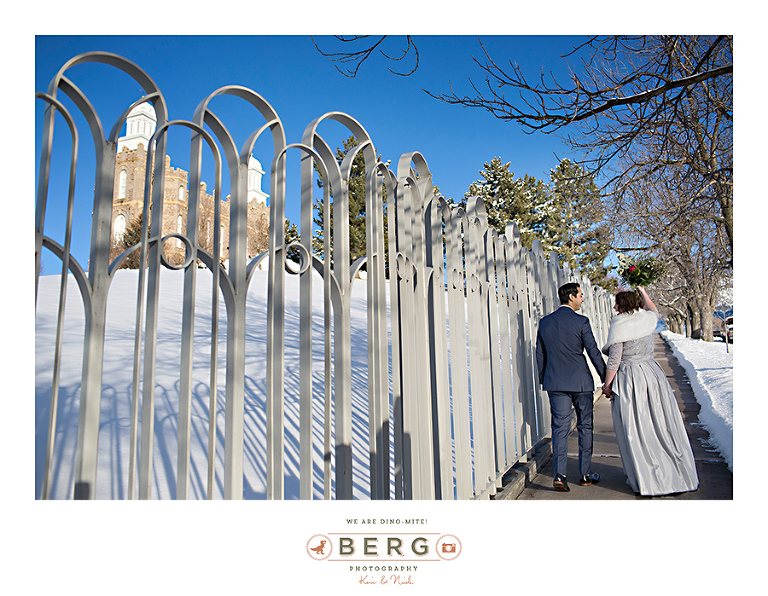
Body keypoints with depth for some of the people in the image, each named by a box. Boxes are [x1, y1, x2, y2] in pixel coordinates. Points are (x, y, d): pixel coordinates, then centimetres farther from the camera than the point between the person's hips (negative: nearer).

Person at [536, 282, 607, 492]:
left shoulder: (544, 322, 4)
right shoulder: (581, 321, -9)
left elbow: (540, 355, 9)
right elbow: (594, 352, -7)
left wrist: (544, 380, 19)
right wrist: (606, 379, 4)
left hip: (555, 383, 3)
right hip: (580, 381, -3)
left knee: (560, 427, 5)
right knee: (585, 427, 11)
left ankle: (560, 474, -4)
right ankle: (585, 474, 20)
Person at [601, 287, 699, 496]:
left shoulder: (618, 326, -12)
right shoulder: (647, 319, 4)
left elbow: (614, 360, -13)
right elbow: (654, 310, 31)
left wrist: (607, 385, -4)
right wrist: (643, 293, 44)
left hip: (628, 380, -6)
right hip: (652, 375, 6)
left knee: (634, 430, 3)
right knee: (661, 425, 14)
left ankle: (645, 480, 11)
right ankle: (676, 473, 25)